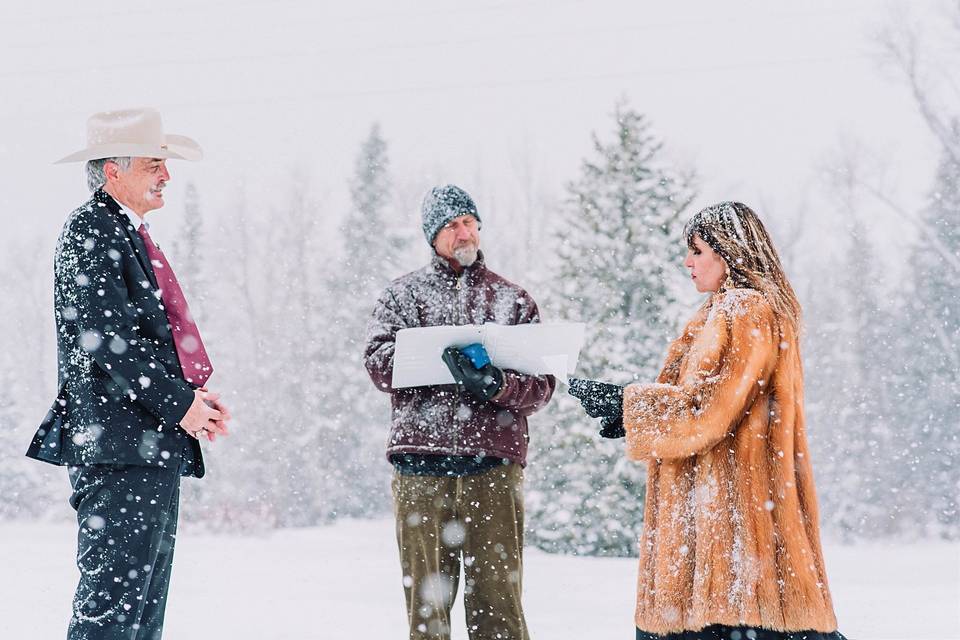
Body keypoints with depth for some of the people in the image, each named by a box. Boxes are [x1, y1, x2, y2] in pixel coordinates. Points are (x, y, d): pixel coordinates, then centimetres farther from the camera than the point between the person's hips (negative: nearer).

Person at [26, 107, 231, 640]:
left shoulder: (131, 235, 22)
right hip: (120, 443, -10)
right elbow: (107, 337, -17)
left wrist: (193, 396, 9)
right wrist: (179, 403, -14)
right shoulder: (90, 229, -8)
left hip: (153, 446, 10)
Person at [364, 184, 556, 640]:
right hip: (421, 461, 0)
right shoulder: (405, 294, 15)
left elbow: (541, 386, 5)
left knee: (497, 597, -2)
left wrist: (497, 386, -15)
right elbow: (379, 364, 1)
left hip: (494, 463, 0)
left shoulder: (512, 299, 14)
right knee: (426, 600, 3)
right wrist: (438, 354, -13)